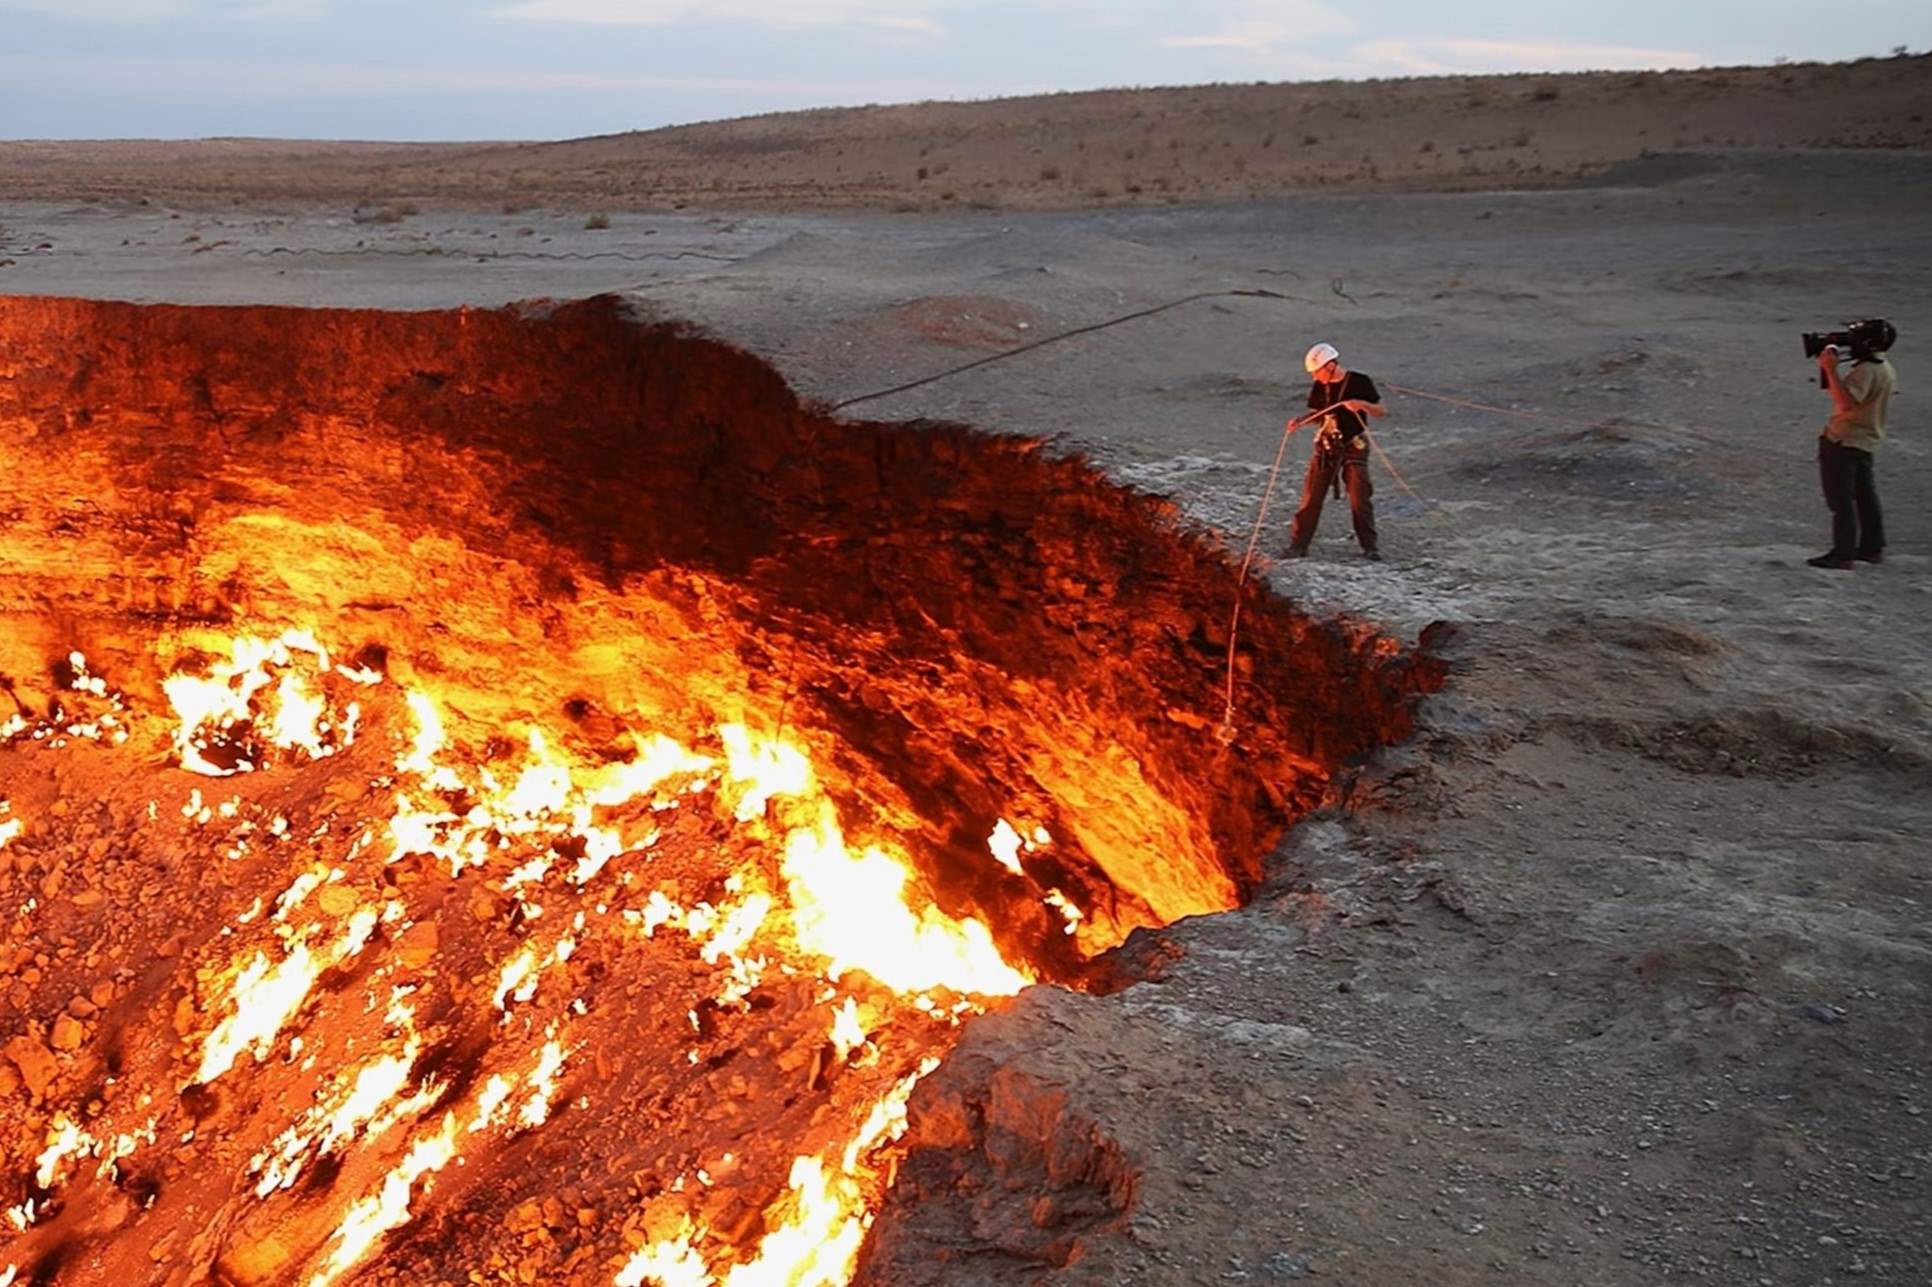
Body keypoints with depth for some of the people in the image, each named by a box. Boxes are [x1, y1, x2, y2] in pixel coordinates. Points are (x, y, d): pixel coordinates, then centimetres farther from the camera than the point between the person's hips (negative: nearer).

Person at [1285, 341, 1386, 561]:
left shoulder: (1360, 382, -10)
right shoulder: (1319, 387, 0)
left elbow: (1382, 410, -6)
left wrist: (1362, 404, -25)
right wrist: (1300, 421, -7)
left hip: (1354, 447, -3)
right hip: (1326, 447, 3)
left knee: (1360, 499, -3)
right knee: (1312, 497, 0)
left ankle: (1369, 547, 7)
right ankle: (1298, 545, 6)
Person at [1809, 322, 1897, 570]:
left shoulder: (1866, 370, -20)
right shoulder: (1885, 369, 12)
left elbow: (1846, 402, -33)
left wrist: (1830, 368, -29)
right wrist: (1829, 368, 9)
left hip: (1843, 442, -10)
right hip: (1865, 441, 10)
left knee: (1840, 499, -7)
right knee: (1864, 495, 18)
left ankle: (1843, 554, -6)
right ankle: (1872, 547, 26)